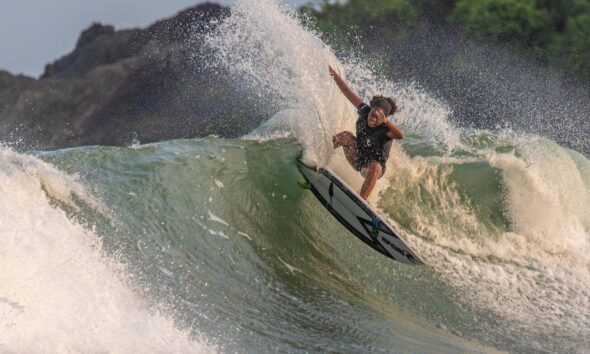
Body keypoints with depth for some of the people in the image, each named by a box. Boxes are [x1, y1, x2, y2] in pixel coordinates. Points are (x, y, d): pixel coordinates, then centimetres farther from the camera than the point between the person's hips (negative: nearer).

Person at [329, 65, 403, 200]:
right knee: (347, 136, -20)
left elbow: (400, 136, -48)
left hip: (374, 165, -5)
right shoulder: (365, 111, -11)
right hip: (357, 158, 5)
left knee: (375, 168, -40)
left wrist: (386, 122, -61)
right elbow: (348, 92, -11)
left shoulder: (386, 130, -25)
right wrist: (333, 73, -15)